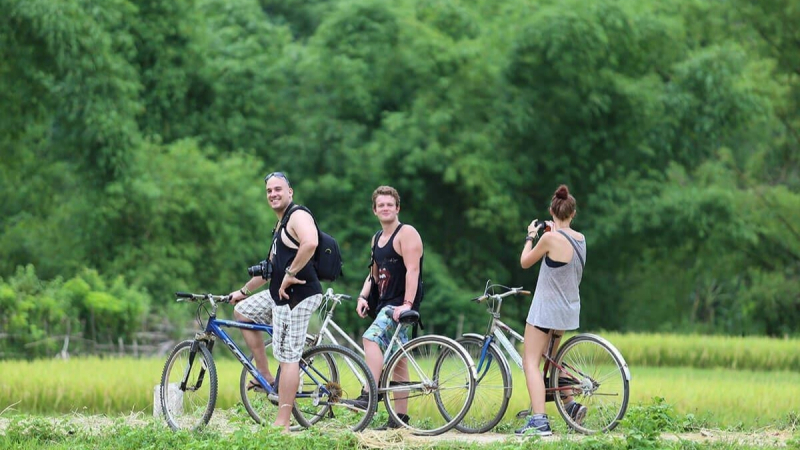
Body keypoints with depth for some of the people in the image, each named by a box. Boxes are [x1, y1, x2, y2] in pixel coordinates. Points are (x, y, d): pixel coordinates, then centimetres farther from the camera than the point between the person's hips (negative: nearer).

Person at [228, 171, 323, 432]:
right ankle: (265, 376, 20)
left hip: (298, 295, -11)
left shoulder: (298, 216, -11)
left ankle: (282, 423, -9)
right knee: (242, 311, 22)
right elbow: (271, 267, 33)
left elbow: (310, 243, -32)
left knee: (288, 357, -10)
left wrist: (290, 274, -25)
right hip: (280, 295, 11)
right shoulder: (280, 225, 23)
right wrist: (244, 291, 36)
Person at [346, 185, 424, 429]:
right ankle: (400, 417, 11)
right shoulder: (377, 238, 19)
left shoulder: (406, 233, -8)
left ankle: (369, 395, -34)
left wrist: (407, 304, -27)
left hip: (401, 305, -9)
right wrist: (363, 296, 5)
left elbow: (413, 270, -18)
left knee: (371, 337, -28)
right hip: (385, 304, 9)